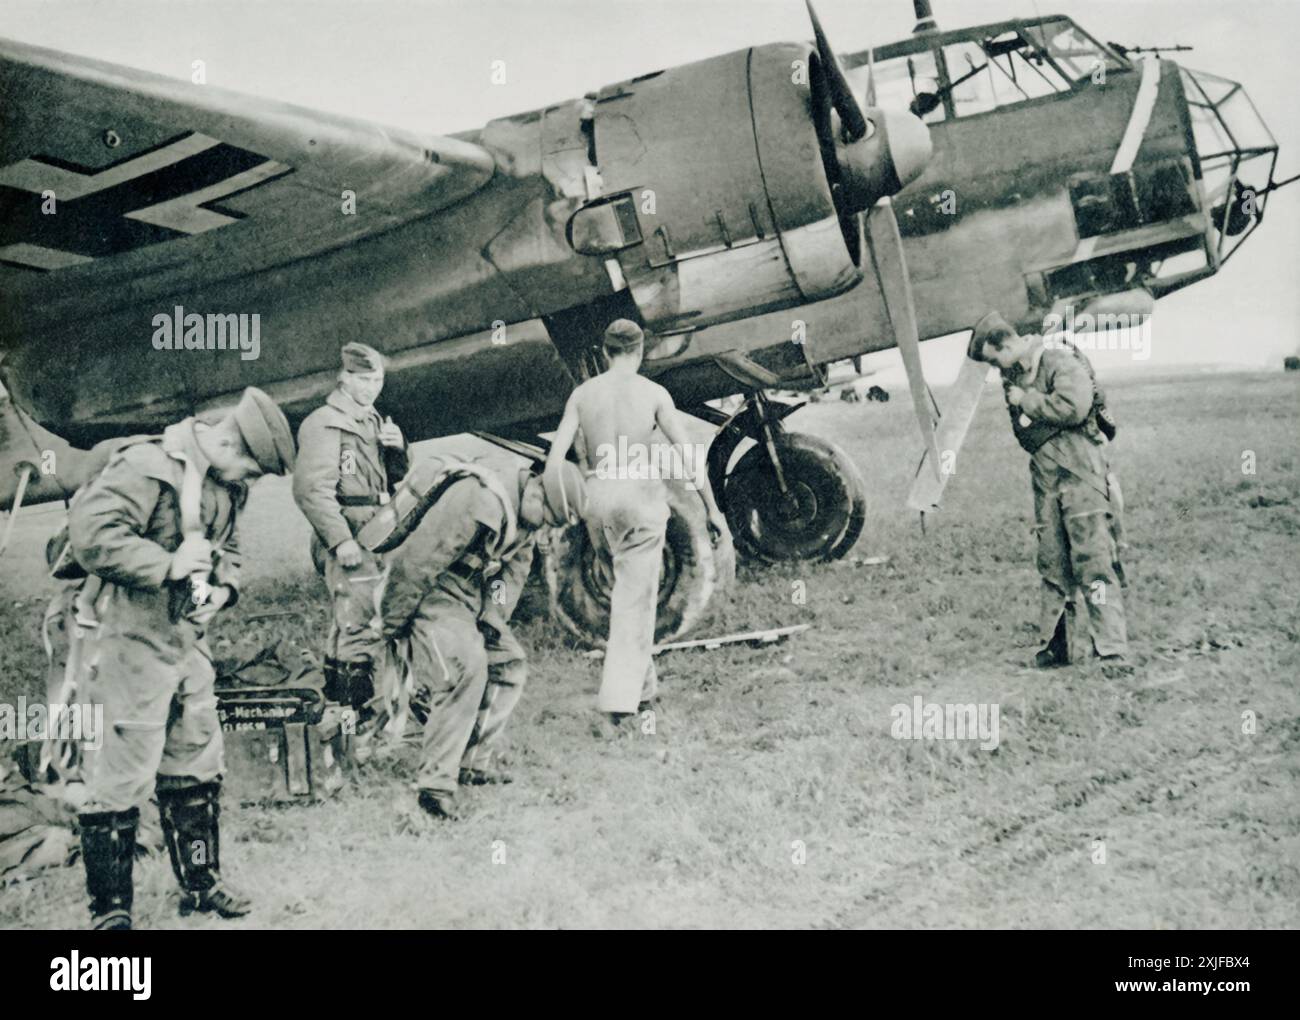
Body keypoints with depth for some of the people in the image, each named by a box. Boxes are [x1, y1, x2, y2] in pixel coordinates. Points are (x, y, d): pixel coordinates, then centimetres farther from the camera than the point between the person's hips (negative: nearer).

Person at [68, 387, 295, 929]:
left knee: (197, 765, 17)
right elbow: (91, 534, -25)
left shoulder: (228, 483, 8)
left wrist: (223, 587, 0)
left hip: (189, 637, 9)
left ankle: (200, 883, 32)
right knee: (122, 775, -4)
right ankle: (109, 910, 6)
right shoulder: (147, 468, -19)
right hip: (134, 638, -9)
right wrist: (167, 565, -25)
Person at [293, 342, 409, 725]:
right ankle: (356, 708, -9)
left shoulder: (373, 422, 17)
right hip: (351, 541, -9)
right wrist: (341, 540, -26)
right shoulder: (324, 424, -11)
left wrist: (397, 449, 0)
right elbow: (312, 489, -20)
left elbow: (396, 477, 22)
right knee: (362, 625, -12)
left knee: (346, 625, 18)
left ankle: (335, 699, 29)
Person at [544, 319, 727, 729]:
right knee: (635, 599, -3)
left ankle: (645, 682, 30)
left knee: (630, 588, 24)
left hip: (598, 497, 4)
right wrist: (712, 508, 1)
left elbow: (556, 455, -2)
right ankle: (617, 702, -12)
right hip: (643, 496, -4)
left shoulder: (583, 394, 3)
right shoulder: (654, 394, -5)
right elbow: (688, 456, -7)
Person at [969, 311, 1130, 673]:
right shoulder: (1013, 376, 15)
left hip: (1082, 474, -7)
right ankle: (1054, 646, 17)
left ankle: (1114, 652, -11)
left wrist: (1027, 401, -12)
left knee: (1094, 562, -11)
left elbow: (1074, 406, -23)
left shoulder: (1061, 363, -8)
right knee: (1053, 567, 9)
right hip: (1046, 479, 7)